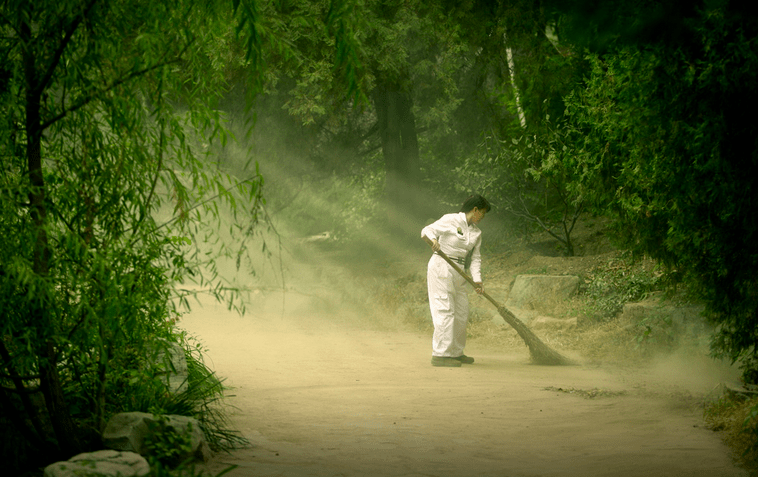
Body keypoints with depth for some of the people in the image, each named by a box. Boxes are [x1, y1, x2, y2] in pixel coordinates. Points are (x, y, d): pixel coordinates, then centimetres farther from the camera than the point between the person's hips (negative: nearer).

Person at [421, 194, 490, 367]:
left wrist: (477, 279, -4)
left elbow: (475, 258, 10)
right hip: (441, 267, -8)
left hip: (459, 273, 8)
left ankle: (455, 352, 23)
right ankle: (440, 354, -12)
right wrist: (433, 239, -30)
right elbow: (427, 230, -7)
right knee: (445, 310, -13)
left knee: (461, 312, 11)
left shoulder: (476, 232, 12)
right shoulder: (450, 220, -7)